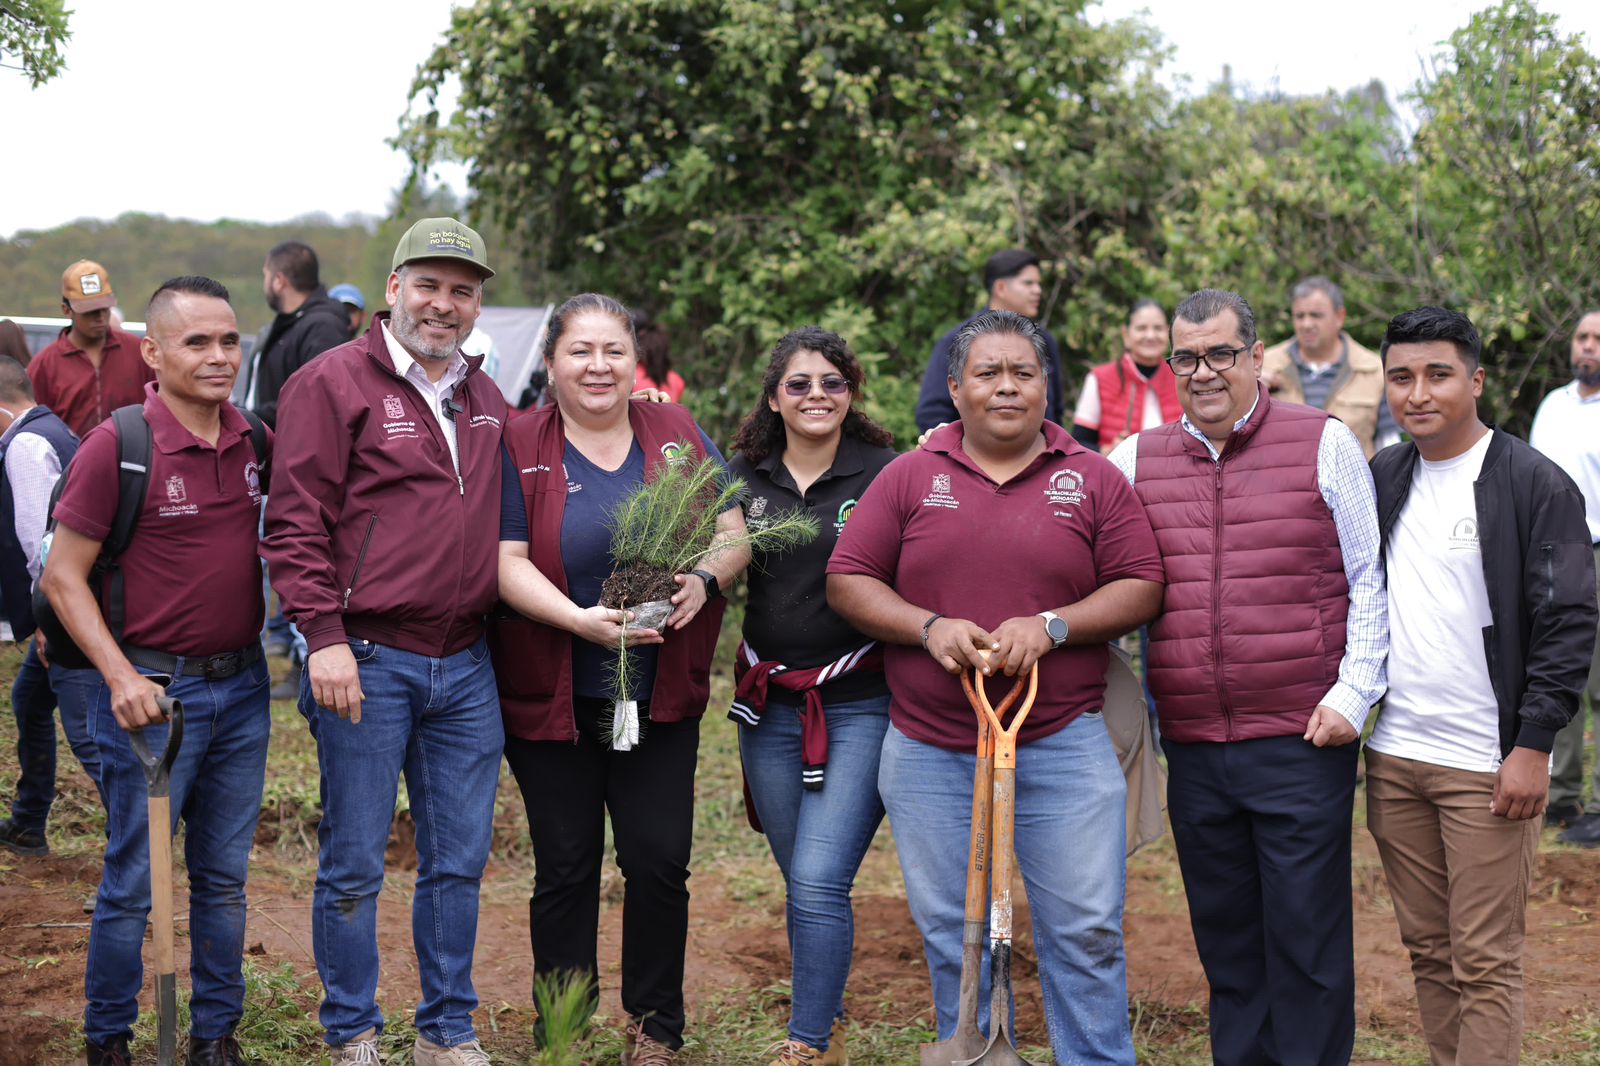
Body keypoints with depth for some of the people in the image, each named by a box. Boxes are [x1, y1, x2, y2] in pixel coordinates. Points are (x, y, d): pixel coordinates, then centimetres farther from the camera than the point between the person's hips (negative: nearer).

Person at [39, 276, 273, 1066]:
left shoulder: (255, 441, 4)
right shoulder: (116, 446, -11)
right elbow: (62, 577, -9)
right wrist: (121, 677, -17)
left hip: (241, 685, 5)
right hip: (154, 691, -5)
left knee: (224, 877, 13)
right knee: (133, 881, 3)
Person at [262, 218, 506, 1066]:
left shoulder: (485, 401, 15)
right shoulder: (333, 382, -5)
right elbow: (295, 523, -10)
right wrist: (324, 636, -16)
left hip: (466, 668, 6)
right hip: (367, 661, -6)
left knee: (459, 861, 11)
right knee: (354, 864, 3)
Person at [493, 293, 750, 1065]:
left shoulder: (677, 435, 6)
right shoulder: (519, 447, -2)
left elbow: (734, 535, 5)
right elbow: (507, 563, -10)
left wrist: (705, 580, -17)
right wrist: (582, 620, -25)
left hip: (662, 698, 2)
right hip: (552, 702, -2)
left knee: (660, 863, 2)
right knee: (565, 870, 7)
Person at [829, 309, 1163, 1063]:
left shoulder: (1092, 479, 4)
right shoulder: (909, 477, 5)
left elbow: (1141, 589, 1)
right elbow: (847, 582, 4)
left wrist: (1050, 625, -14)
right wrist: (929, 627, -12)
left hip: (1063, 746, -1)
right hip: (929, 750, 1)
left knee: (1086, 929, 1)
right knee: (951, 935, 10)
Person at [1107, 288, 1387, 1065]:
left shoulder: (1325, 445, 1)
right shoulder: (1136, 460, 9)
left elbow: (1370, 582, 2)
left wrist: (1353, 694, -5)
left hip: (1302, 740, -3)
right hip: (1192, 748, 4)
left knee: (1307, 940, 1)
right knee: (1225, 938, 14)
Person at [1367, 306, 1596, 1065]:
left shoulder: (1534, 484, -7)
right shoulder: (1378, 480, 10)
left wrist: (1533, 746, -14)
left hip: (1486, 765, -6)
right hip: (1393, 758, 6)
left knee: (1485, 963, -1)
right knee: (1427, 949, 13)